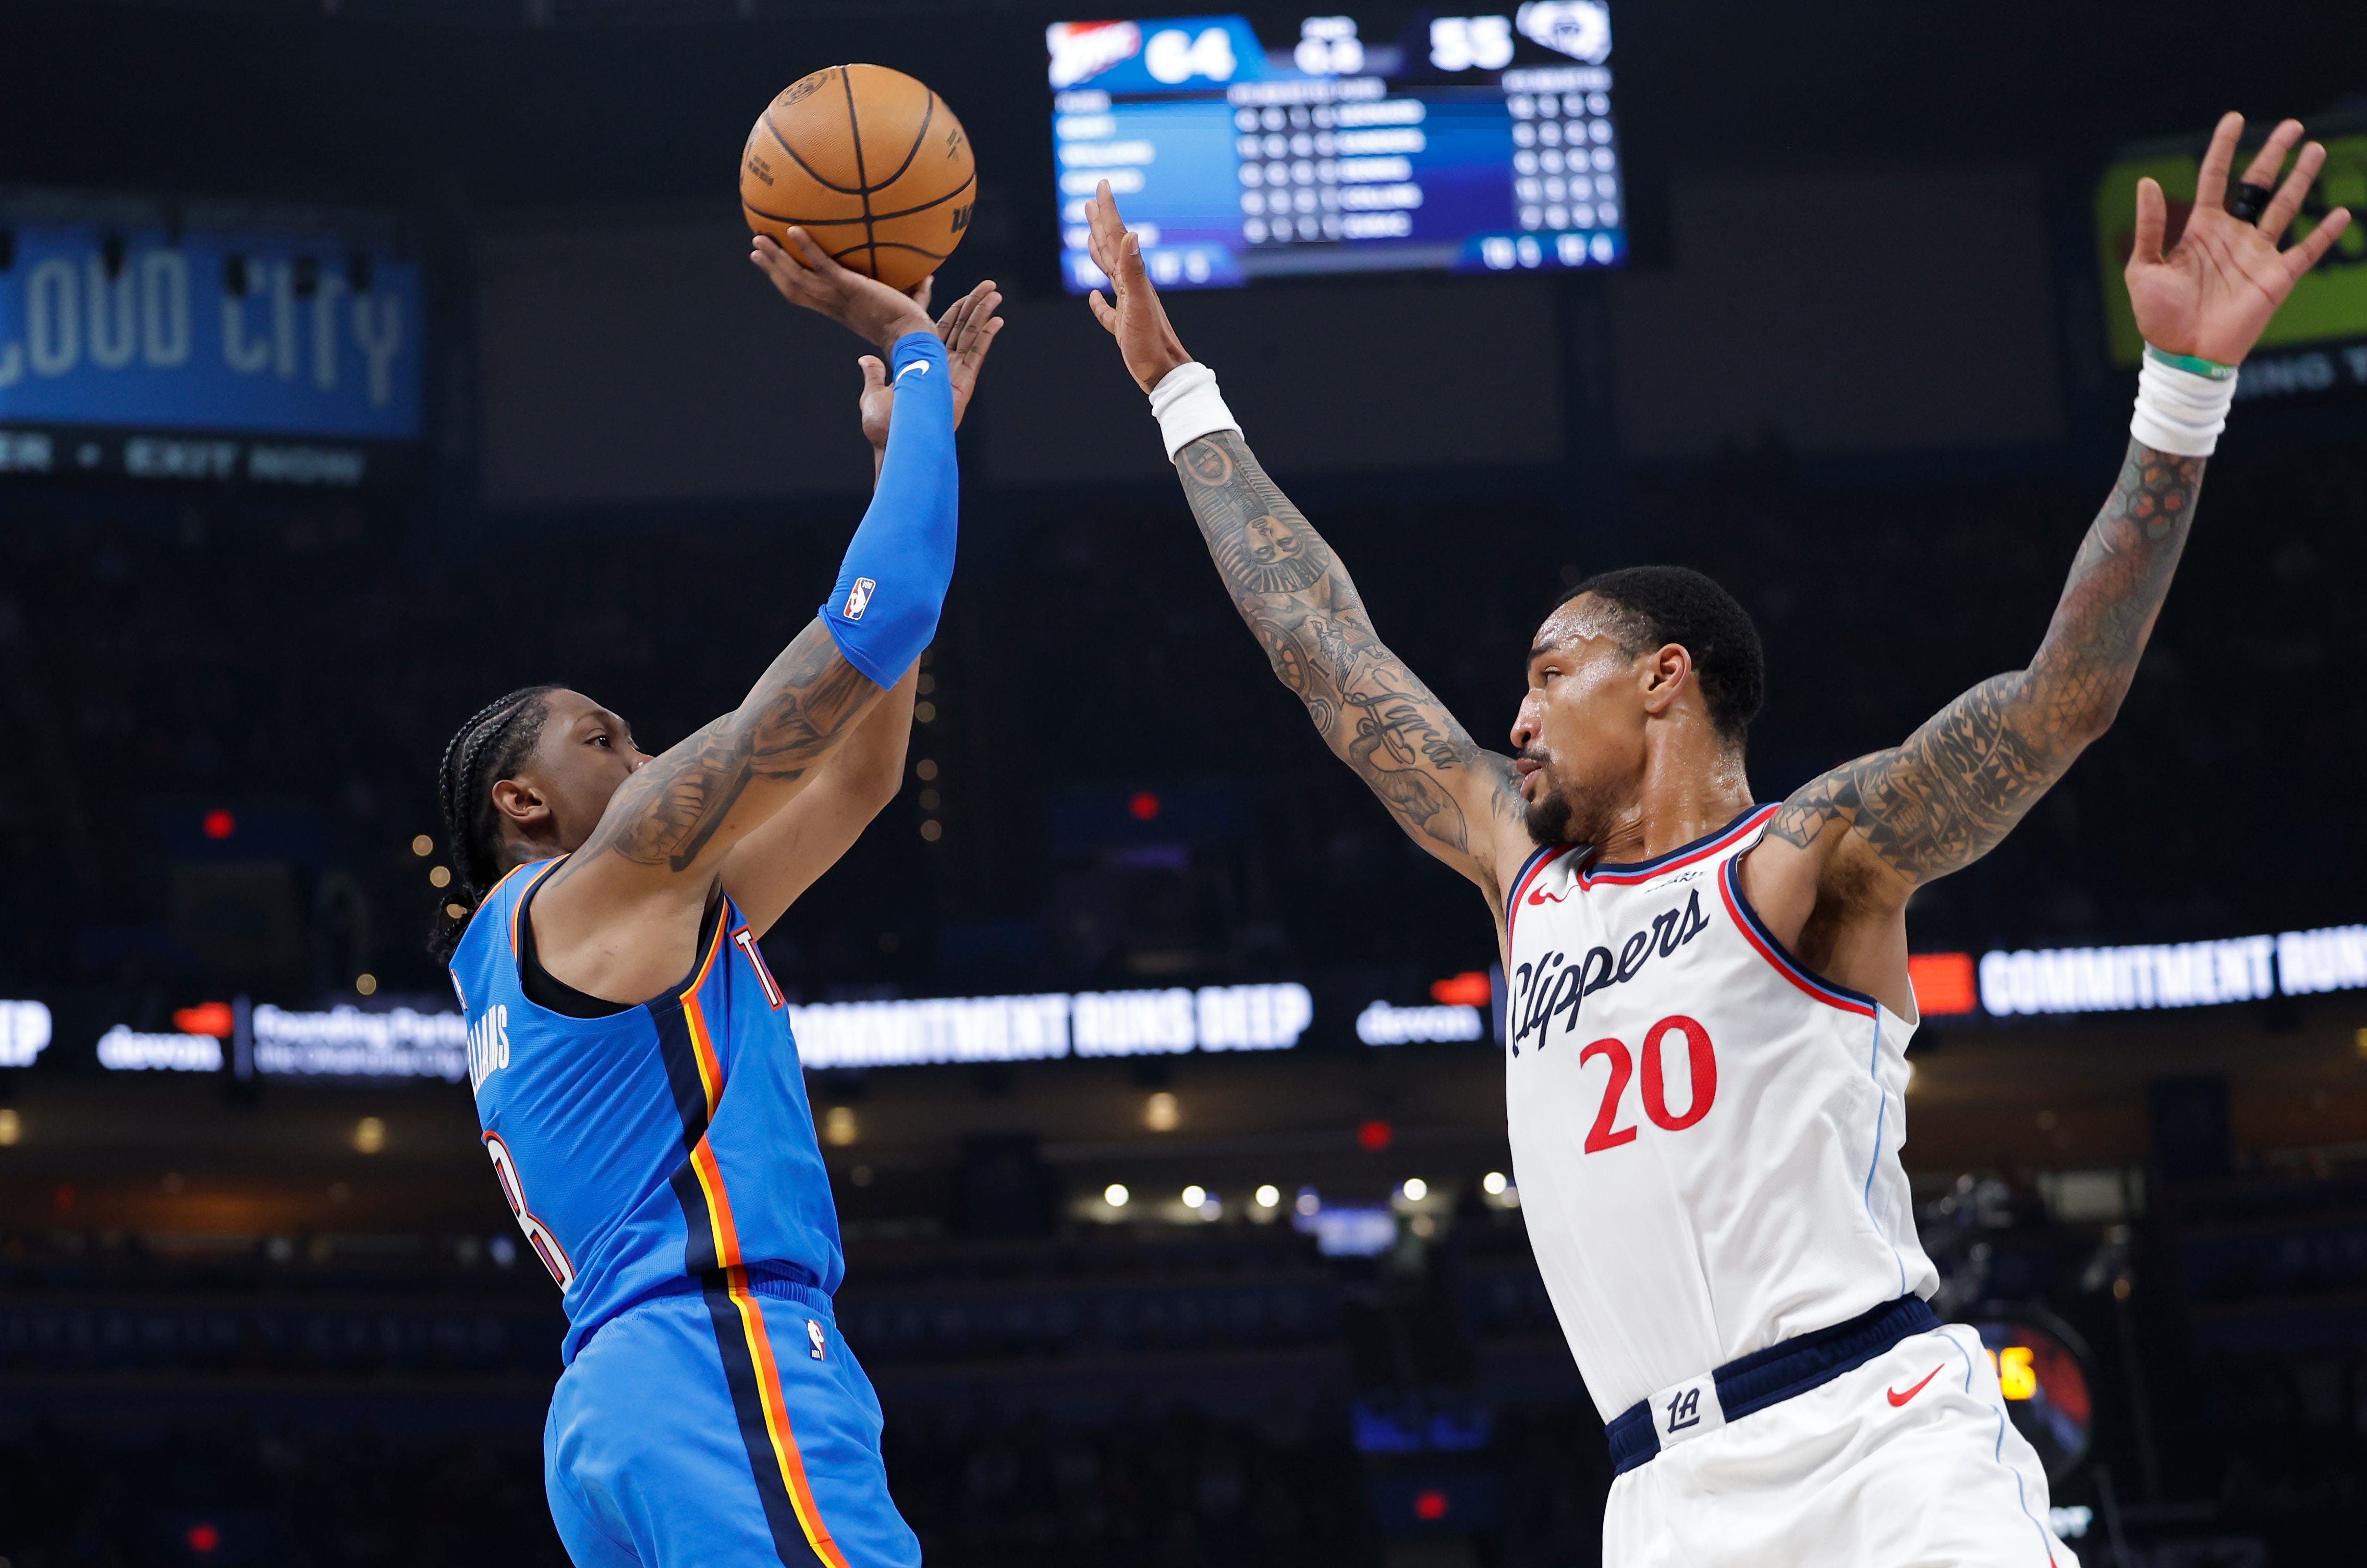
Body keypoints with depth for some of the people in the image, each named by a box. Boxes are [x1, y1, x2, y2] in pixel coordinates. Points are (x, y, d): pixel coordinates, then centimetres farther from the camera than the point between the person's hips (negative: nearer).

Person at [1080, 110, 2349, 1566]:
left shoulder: (1805, 860, 3)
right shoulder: (1526, 875, 21)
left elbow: (2066, 696, -11)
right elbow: (1325, 647, 28)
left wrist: (2185, 382, -21)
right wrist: (1184, 396, 34)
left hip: (1884, 1443, -5)